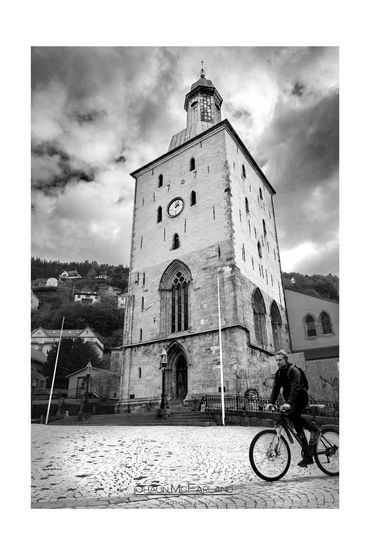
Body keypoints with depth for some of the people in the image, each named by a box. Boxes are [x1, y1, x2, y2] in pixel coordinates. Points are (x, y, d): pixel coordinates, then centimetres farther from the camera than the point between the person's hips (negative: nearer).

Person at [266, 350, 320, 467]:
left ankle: (314, 428, -7)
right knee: (298, 426, 5)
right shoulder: (279, 373, 5)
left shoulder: (293, 371, -18)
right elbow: (276, 388, -1)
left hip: (300, 398, -7)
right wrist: (271, 402, -14)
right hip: (290, 400, 7)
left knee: (293, 414, -31)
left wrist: (288, 403, -43)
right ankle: (308, 456, 15)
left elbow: (295, 387, -31)